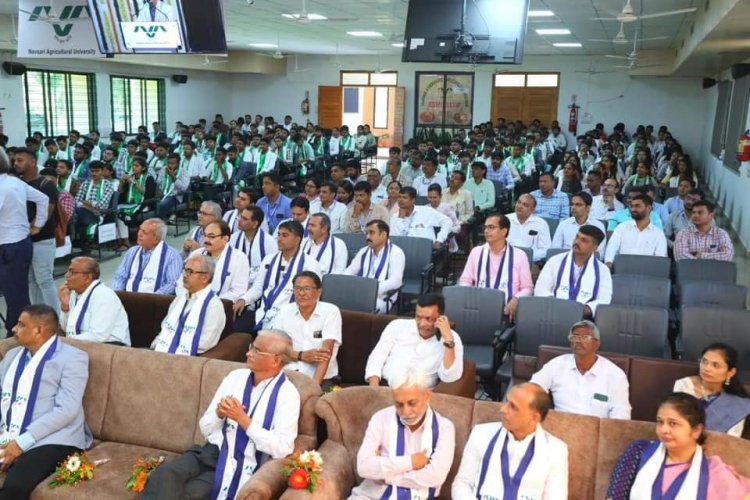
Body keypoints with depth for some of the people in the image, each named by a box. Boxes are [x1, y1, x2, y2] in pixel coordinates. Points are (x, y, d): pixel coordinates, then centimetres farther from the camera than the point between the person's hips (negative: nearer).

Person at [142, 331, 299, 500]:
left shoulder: (286, 393, -5)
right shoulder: (235, 376, 10)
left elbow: (283, 448, -15)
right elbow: (205, 429, 14)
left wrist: (242, 419, -17)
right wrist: (219, 413, -10)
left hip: (243, 465, -5)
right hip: (212, 451, 5)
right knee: (165, 474, -25)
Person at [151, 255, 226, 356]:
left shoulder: (213, 304, -8)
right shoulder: (180, 298, 17)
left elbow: (203, 344, -14)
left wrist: (174, 356, -14)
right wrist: (155, 348, 4)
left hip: (188, 359, -7)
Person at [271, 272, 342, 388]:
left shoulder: (331, 312, -5)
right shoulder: (284, 312, 6)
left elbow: (326, 351, -14)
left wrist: (314, 384, -24)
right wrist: (301, 355, -11)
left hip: (323, 379, -3)